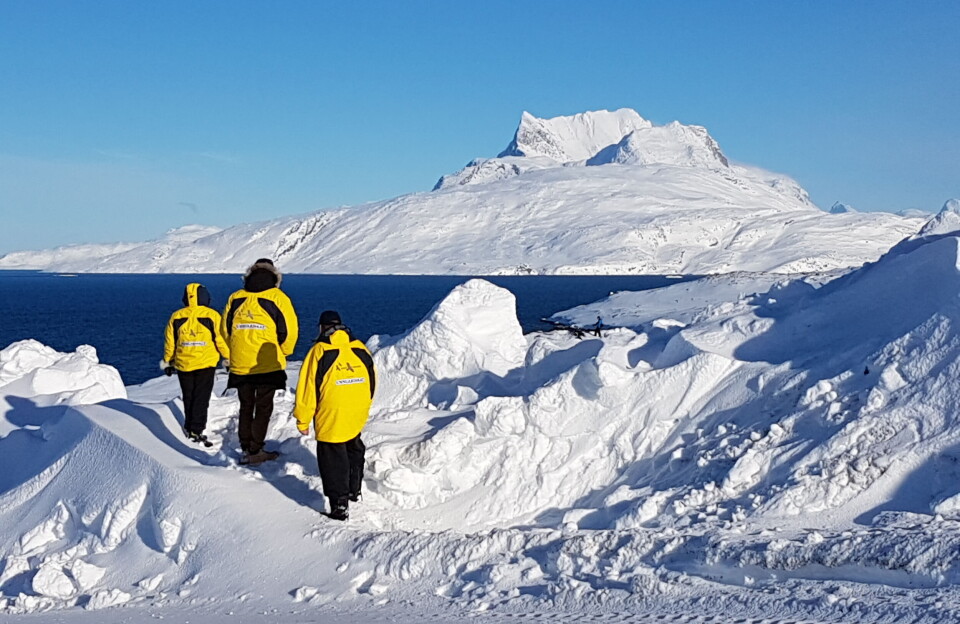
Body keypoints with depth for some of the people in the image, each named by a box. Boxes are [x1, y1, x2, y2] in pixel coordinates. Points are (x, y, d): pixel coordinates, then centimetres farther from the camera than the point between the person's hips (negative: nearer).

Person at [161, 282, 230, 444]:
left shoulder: (176, 317, 2)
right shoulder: (211, 315, -7)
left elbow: (169, 341, 7)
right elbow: (221, 339, -6)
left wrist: (167, 362, 18)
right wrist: (229, 358, 6)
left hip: (183, 364, 3)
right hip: (206, 363, -3)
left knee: (188, 398, 16)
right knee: (201, 399, 1)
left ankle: (189, 428, 25)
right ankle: (197, 430, -7)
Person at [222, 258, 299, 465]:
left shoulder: (236, 298, 6)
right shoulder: (277, 298, -6)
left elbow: (226, 328, 12)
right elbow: (289, 332, -6)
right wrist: (282, 353, 11)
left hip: (240, 365, 4)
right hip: (268, 365, -3)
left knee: (245, 407, 16)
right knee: (263, 408, 5)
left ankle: (245, 449, 18)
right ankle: (255, 451, 4)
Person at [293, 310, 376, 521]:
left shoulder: (319, 352, -10)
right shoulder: (360, 349, 3)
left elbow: (307, 388, -9)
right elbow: (372, 382, 12)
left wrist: (303, 420, -1)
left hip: (331, 419, -5)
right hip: (357, 419, 5)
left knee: (333, 459, 4)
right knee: (353, 449, 27)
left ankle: (339, 504, 1)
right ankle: (354, 490, 39)